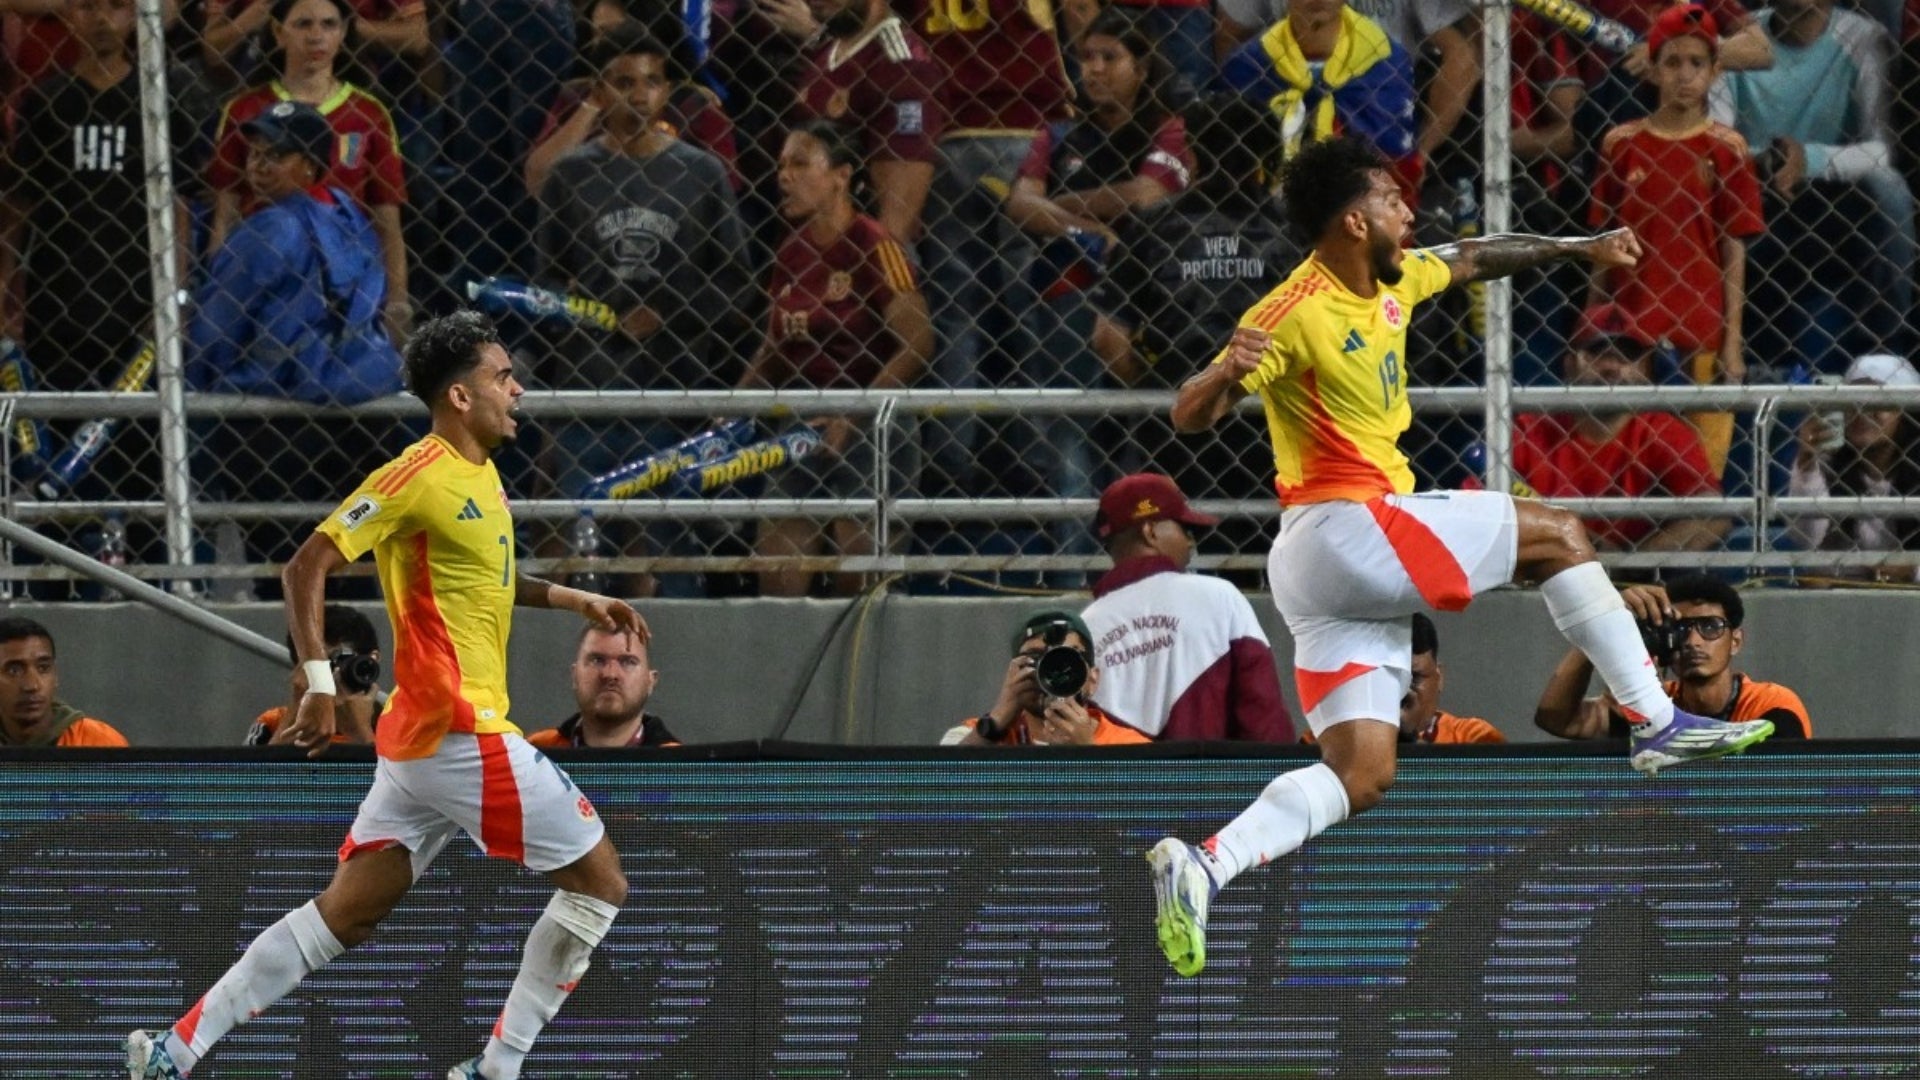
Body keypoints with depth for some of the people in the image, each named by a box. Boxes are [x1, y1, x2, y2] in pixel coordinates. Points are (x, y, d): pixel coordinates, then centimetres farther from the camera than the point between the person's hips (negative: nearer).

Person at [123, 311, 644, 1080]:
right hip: (459, 730, -9)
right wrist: (317, 678, -24)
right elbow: (307, 567, -16)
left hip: (420, 737, 9)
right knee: (599, 880, -2)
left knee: (346, 914, 10)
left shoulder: (479, 474, 14)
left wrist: (570, 600, 21)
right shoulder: (420, 476, -14)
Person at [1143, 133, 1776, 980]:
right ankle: (1657, 724, 7)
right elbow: (1189, 415, -18)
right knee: (1556, 536, 1)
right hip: (1344, 526, -9)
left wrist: (1579, 248, 34)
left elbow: (1472, 259, 29)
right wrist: (1226, 374, -40)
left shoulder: (1393, 281, 10)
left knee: (1360, 775, 1)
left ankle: (1202, 866, -11)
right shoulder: (1296, 314, -15)